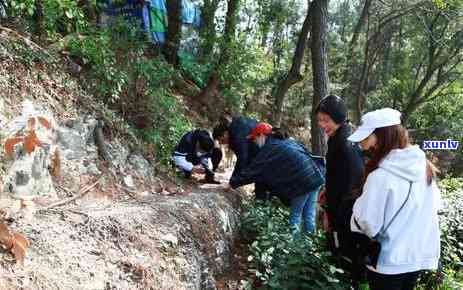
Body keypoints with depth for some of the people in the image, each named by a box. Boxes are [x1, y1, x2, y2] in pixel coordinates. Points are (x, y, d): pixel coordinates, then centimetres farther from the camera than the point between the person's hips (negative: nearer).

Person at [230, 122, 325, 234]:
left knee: (295, 215, 7)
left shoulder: (268, 150, -4)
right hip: (315, 178, 8)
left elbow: (251, 171, -3)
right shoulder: (287, 141, 20)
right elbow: (306, 153, 23)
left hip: (302, 183, -8)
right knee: (309, 215, 15)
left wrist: (232, 183, 6)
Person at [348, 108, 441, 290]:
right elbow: (435, 205, 8)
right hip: (421, 257, 6)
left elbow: (367, 222, -22)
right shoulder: (425, 166, -3)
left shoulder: (380, 175, -25)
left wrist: (358, 206, -3)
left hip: (388, 262, -6)